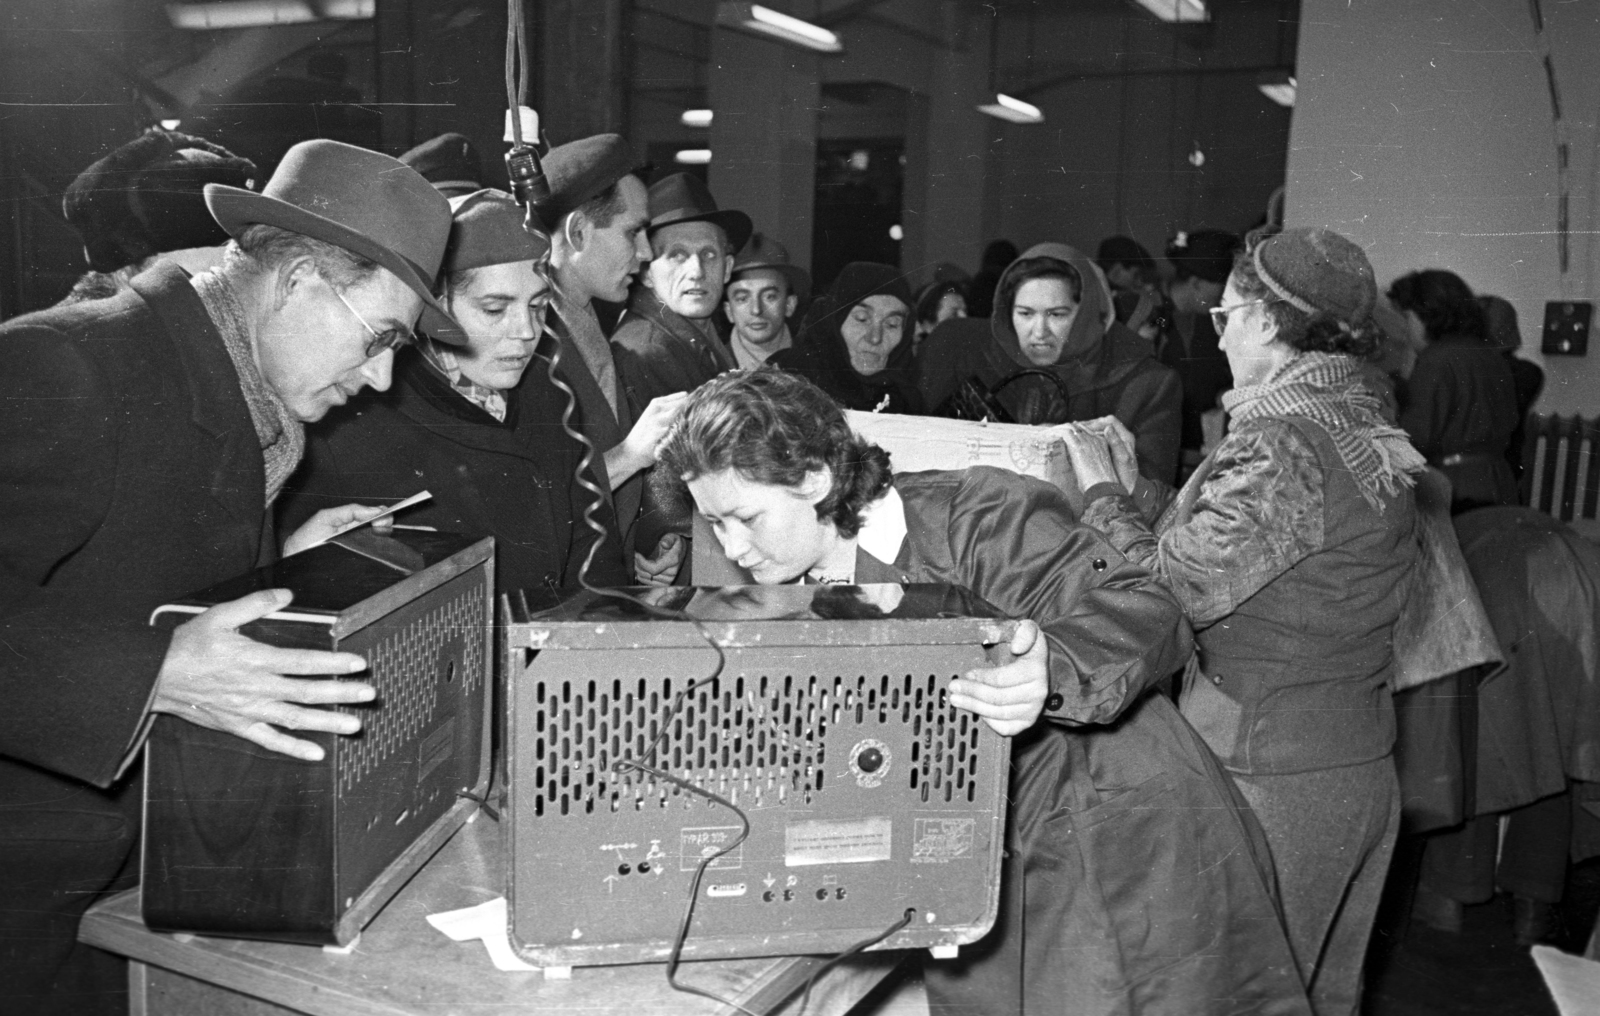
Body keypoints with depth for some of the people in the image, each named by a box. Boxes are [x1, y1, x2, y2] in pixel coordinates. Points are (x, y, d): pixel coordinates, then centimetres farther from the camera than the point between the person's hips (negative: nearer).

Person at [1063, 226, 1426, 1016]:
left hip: (1272, 780, -9)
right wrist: (1130, 486, 10)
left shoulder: (1279, 447, -21)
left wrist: (1102, 494, -8)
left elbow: (1172, 589, -22)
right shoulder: (1360, 426, 8)